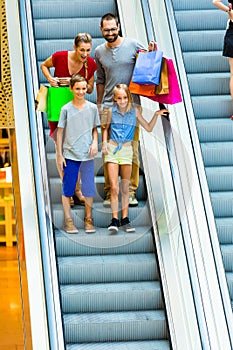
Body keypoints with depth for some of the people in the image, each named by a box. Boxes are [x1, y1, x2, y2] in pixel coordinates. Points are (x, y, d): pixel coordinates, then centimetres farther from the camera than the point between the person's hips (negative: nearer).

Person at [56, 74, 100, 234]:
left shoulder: (92, 108, 4)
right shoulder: (66, 109, -2)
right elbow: (60, 132, 2)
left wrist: (95, 142, -6)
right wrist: (59, 155, -1)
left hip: (87, 155, 2)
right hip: (70, 154, -2)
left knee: (89, 188, 4)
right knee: (68, 188, 3)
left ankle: (89, 218, 18)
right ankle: (68, 220, 11)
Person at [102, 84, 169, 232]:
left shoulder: (135, 111, 1)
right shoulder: (111, 111, 1)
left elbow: (149, 128, 6)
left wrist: (156, 115, -6)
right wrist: (104, 142, 1)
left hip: (127, 150, 1)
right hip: (112, 149, -1)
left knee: (125, 187, 6)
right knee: (114, 187, -7)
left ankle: (125, 219, 13)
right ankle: (115, 219, -5)